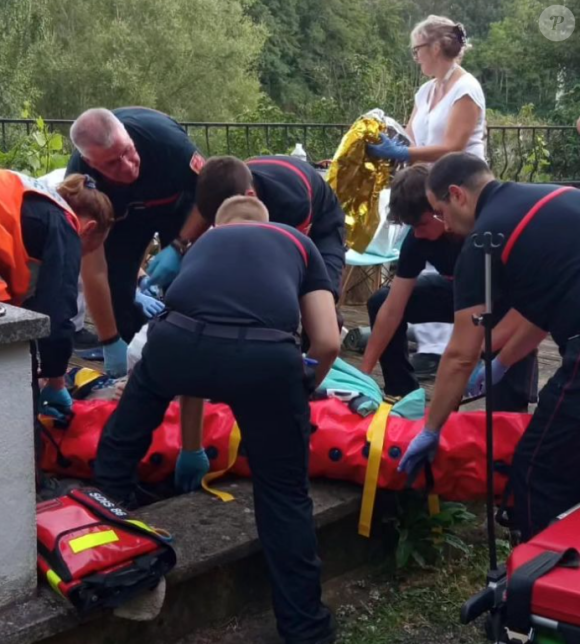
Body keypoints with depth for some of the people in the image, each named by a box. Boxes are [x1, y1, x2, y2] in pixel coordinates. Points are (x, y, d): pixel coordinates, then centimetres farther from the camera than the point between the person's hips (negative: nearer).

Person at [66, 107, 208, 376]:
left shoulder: (162, 136, -41)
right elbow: (94, 272, -31)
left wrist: (179, 247, -33)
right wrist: (110, 342, -28)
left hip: (179, 202, 0)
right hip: (121, 215, 1)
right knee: (115, 284, -13)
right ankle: (125, 374, 7)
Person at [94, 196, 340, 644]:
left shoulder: (205, 242, 39)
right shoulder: (298, 243, 33)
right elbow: (328, 343, 19)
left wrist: (191, 448, 52)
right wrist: (302, 390, 41)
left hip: (179, 339, 2)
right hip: (265, 354, -1)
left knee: (121, 443, 34)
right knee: (285, 496, 19)